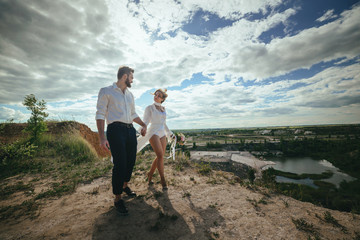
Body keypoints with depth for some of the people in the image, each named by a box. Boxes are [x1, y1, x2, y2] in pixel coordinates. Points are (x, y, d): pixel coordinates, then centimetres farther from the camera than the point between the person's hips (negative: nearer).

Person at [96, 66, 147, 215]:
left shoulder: (130, 94, 20)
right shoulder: (106, 91, 0)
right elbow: (100, 114, -6)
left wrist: (144, 125, 15)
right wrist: (102, 137, -15)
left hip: (130, 130, 7)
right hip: (116, 130, -7)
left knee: (131, 161, 11)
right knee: (120, 164, -7)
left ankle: (125, 186, 35)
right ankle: (117, 198, 11)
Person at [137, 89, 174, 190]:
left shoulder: (163, 109, 14)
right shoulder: (149, 108, -1)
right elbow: (145, 122, -5)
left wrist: (170, 134, 24)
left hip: (162, 134, 6)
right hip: (153, 133, -6)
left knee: (160, 156, 4)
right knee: (160, 156, -16)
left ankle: (150, 174, 26)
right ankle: (163, 180, -4)